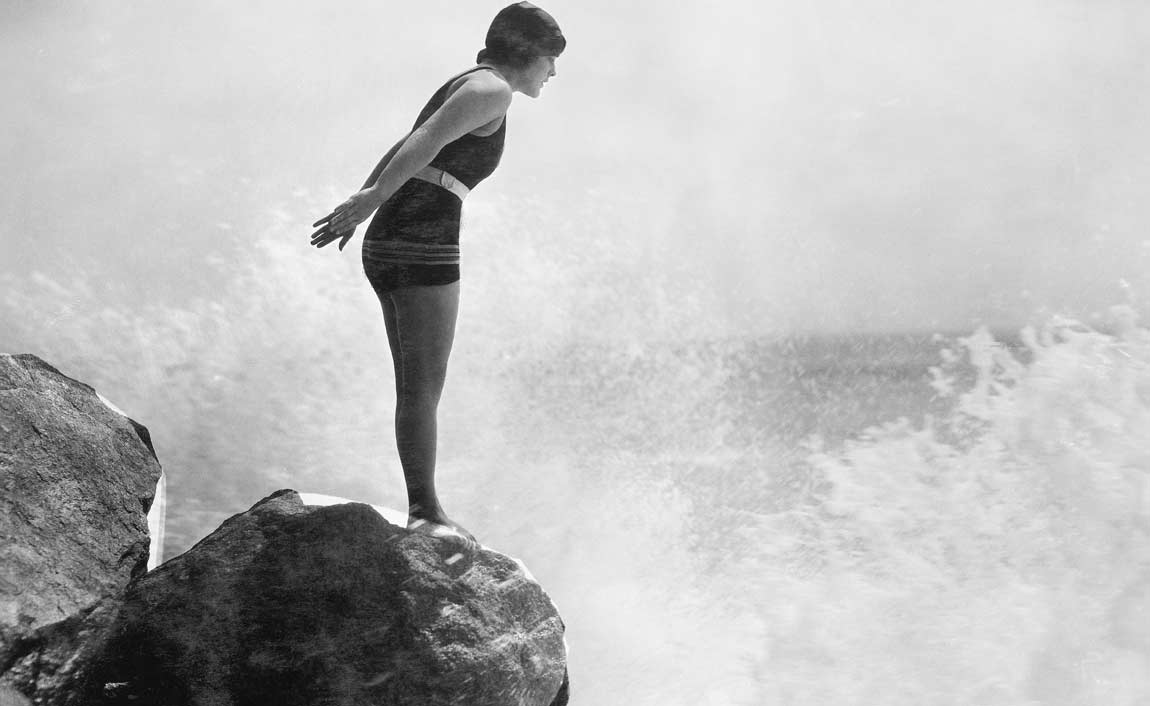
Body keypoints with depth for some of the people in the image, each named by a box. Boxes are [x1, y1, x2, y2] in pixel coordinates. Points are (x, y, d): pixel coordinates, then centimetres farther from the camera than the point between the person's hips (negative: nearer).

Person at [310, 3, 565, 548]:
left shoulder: (465, 87, 25)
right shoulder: (492, 89, -5)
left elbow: (401, 150, 25)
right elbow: (427, 141, -18)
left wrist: (356, 207, 21)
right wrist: (372, 201, -23)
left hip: (390, 244, 10)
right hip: (423, 244, -10)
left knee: (418, 390, 10)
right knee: (423, 389, -8)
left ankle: (424, 511, 15)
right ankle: (425, 513, -5)